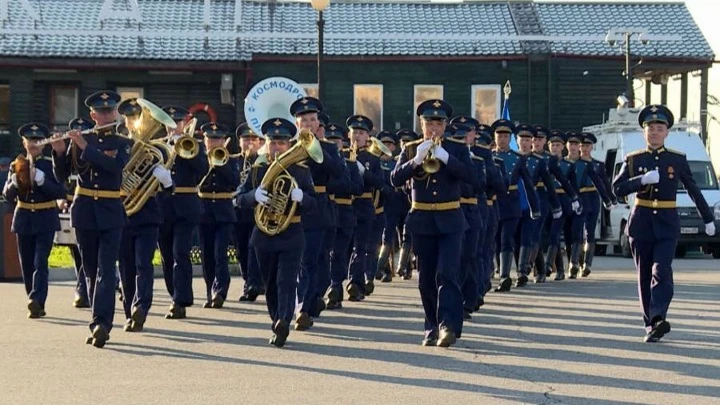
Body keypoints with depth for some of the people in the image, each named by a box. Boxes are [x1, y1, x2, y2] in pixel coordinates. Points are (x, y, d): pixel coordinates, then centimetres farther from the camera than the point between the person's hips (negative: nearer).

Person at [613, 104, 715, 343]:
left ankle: (658, 319, -29)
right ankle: (651, 325, 11)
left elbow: (694, 191, 12)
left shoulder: (678, 160, 4)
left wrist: (708, 219, 14)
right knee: (645, 277, 4)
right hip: (641, 223, 1)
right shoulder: (633, 160, 4)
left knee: (661, 271, -17)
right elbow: (617, 188, -3)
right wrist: (642, 180, -17)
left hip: (667, 225, -1)